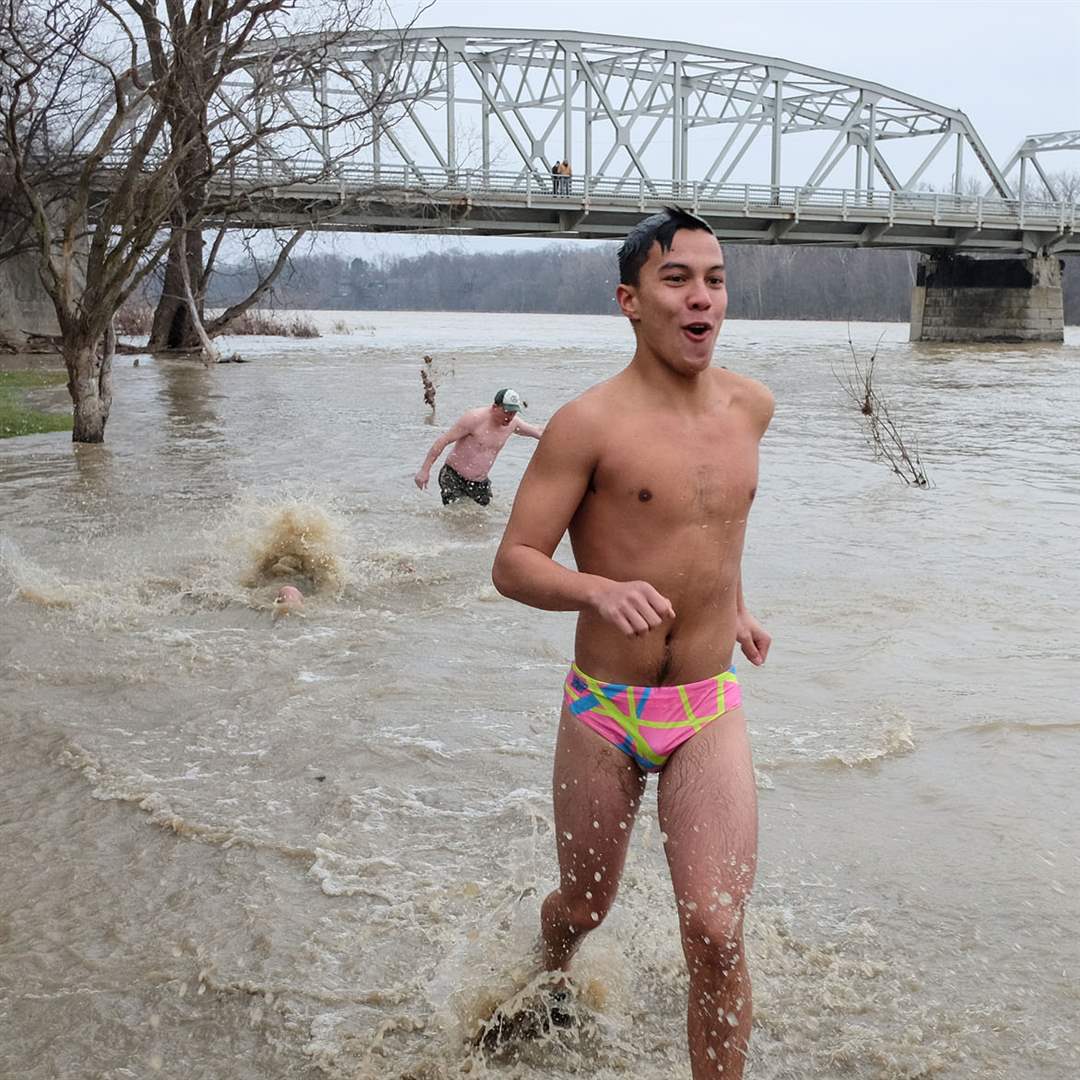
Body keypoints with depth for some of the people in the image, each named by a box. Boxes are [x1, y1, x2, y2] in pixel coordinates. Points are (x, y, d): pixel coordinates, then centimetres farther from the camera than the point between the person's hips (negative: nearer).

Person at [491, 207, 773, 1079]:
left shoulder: (751, 407, 2)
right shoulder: (590, 424, -14)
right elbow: (513, 564, -16)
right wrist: (600, 590, -35)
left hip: (710, 711, 3)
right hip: (603, 713, -2)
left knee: (716, 935, -11)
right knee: (585, 907, 19)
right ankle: (551, 979, 55)